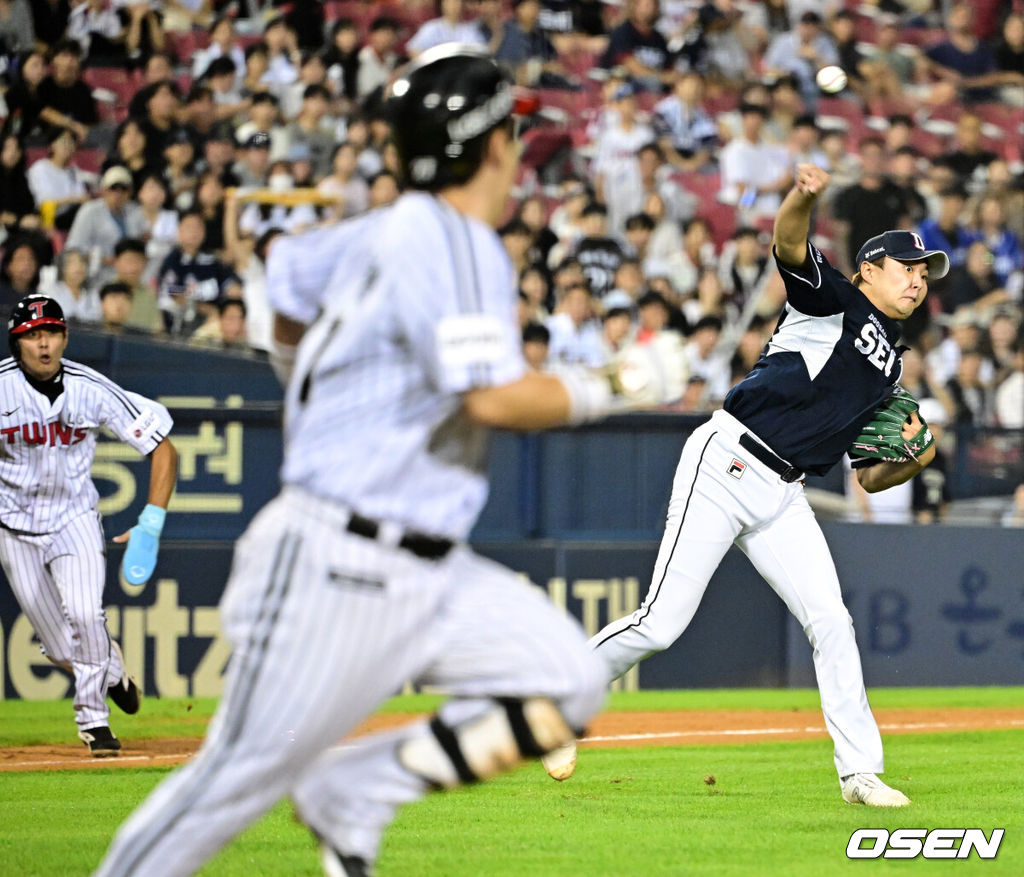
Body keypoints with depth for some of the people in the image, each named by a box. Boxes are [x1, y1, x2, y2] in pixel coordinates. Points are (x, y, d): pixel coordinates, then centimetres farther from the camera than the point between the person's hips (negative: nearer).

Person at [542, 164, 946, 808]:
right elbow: (789, 244, -18)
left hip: (783, 499, 7)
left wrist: (917, 462, 2)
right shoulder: (833, 299, 3)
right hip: (727, 464, -7)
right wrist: (803, 196, -41)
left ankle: (861, 771, 0)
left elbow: (872, 478, 24)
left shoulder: (890, 368, 22)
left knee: (832, 623, -5)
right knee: (662, 623, -10)